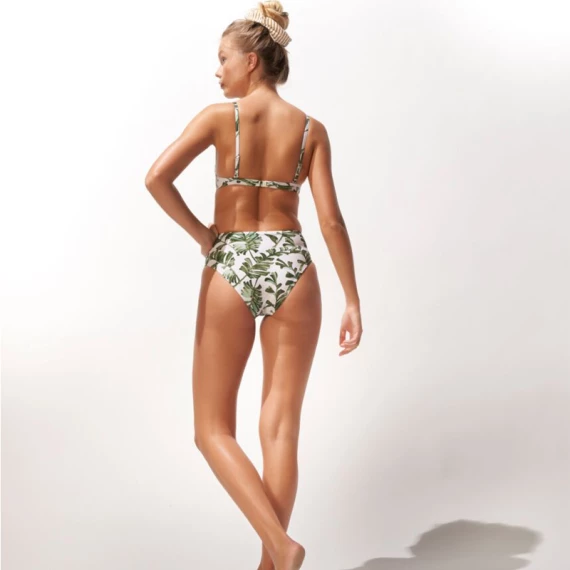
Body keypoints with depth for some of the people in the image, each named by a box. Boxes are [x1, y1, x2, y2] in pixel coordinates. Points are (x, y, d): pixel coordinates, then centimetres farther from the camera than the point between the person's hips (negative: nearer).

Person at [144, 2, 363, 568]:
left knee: (212, 429, 8)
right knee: (281, 430, 7)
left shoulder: (220, 116, -2)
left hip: (230, 268, -2)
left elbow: (157, 177, -14)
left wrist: (201, 235, -1)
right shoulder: (312, 129, 5)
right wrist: (352, 300, 1)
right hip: (292, 266, 3)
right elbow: (330, 218, -2)